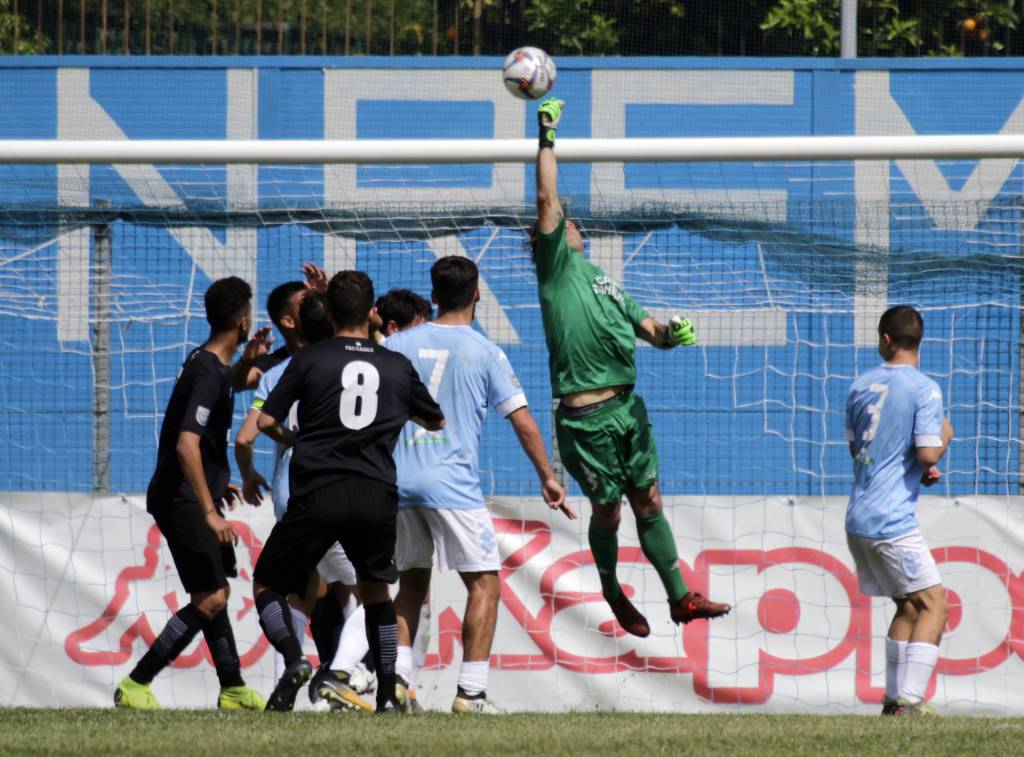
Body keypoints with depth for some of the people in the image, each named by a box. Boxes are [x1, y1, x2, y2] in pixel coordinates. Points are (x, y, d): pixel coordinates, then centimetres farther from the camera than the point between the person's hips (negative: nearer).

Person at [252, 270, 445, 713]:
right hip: (377, 494, 3)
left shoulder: (310, 359, 4)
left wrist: (288, 438, 26)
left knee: (268, 584, 12)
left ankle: (294, 660, -14)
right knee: (375, 590, 23)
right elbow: (436, 422, 28)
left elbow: (266, 420, 4)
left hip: (318, 493, -3)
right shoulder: (398, 367, 12)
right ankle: (388, 695, 12)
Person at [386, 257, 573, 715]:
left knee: (412, 581, 17)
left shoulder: (398, 345, 7)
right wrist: (547, 478, 4)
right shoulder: (485, 353, -2)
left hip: (400, 482, 4)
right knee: (484, 583, 3)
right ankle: (471, 691, -5)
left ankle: (396, 677, 5)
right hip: (453, 485, -4)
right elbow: (523, 421, -2)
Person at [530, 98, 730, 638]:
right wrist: (547, 138, -9)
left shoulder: (604, 283, 22)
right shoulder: (556, 267, 1)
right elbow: (546, 200, -10)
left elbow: (651, 332, 20)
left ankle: (680, 597, 14)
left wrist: (671, 333, -2)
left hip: (627, 406, 7)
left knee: (648, 502, 9)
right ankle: (612, 592, 25)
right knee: (607, 511, 4)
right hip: (586, 416, -6)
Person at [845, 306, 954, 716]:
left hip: (859, 519, 7)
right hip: (893, 521, -7)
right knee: (933, 605, -5)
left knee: (908, 606, 17)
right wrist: (945, 436, 4)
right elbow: (928, 453, -19)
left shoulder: (861, 385, 11)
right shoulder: (924, 389, -11)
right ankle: (909, 701, -17)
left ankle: (895, 699, 15)